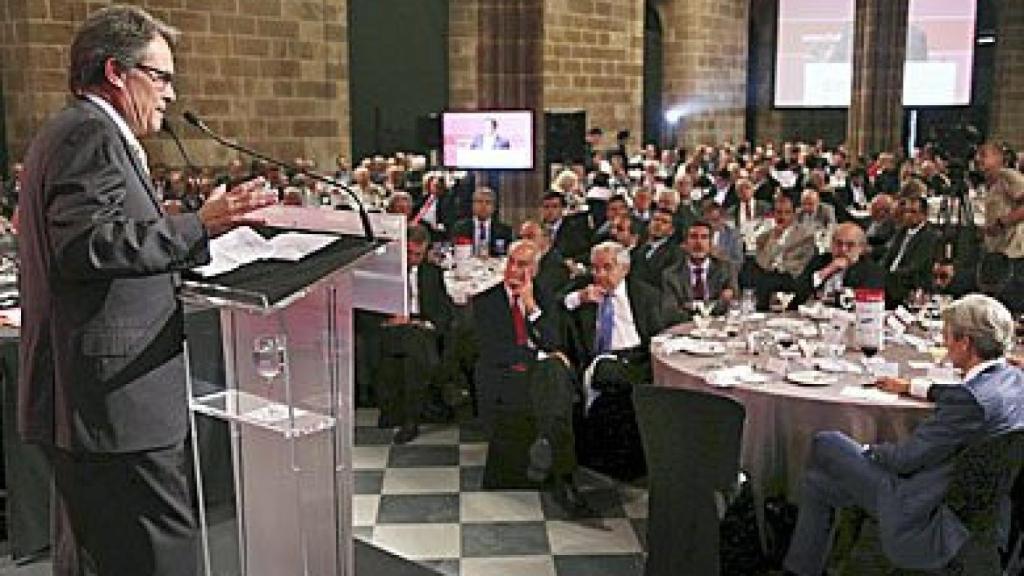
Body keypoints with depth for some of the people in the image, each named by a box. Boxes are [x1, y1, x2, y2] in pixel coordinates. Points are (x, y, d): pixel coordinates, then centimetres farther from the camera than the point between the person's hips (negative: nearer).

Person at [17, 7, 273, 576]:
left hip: (79, 398, 11)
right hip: (115, 400, -11)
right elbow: (85, 243, -25)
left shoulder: (69, 132, 21)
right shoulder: (91, 134, -12)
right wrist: (198, 226, -26)